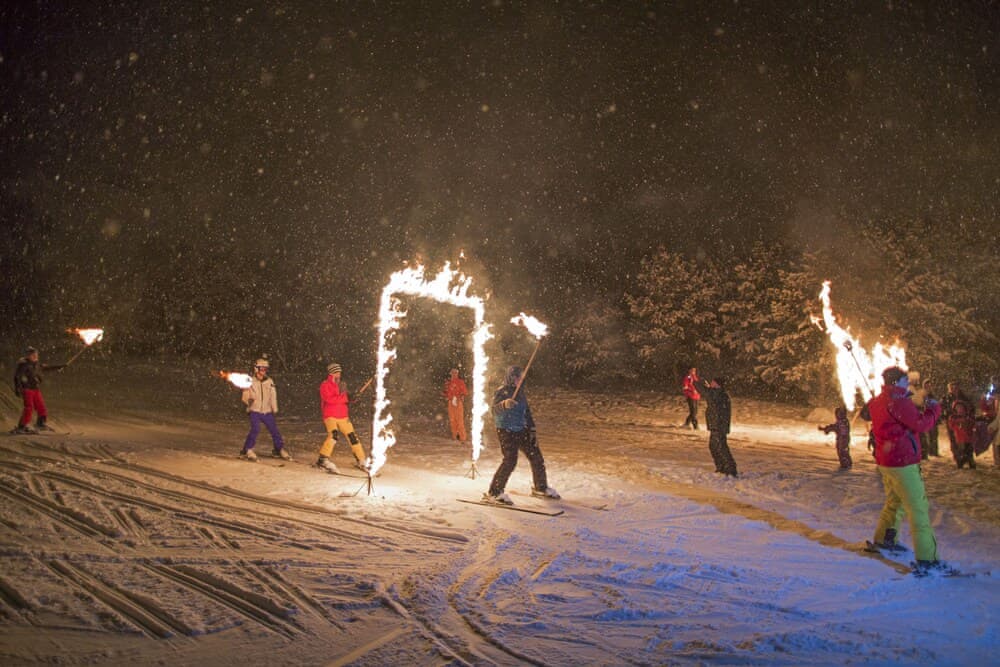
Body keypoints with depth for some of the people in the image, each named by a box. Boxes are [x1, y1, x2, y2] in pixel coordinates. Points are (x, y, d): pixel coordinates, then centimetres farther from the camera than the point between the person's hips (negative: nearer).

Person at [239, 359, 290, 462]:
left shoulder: (270, 381, 4)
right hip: (255, 411, -3)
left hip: (267, 412, 3)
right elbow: (245, 397, 0)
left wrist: (275, 410, 10)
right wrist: (249, 400, -21)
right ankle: (247, 450, -5)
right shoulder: (250, 382, -4)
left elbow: (273, 396, 11)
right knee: (255, 429, -20)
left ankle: (279, 450, 21)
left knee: (274, 430, 4)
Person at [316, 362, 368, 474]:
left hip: (343, 417, 7)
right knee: (333, 435, -28)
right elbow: (329, 399, -21)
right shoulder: (325, 385, -6)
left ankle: (360, 461, 16)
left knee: (353, 437, 5)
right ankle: (323, 460, -22)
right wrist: (344, 398, -19)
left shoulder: (341, 385, 15)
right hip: (330, 416, -6)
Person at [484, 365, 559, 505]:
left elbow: (527, 412, 19)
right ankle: (493, 493, -8)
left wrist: (532, 430, 13)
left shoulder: (521, 392, 11)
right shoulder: (502, 392, -12)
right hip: (506, 431, -8)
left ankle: (540, 487, 27)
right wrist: (504, 404, -50)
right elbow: (495, 409, -28)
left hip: (521, 430, 8)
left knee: (536, 457, 8)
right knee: (510, 461, -18)